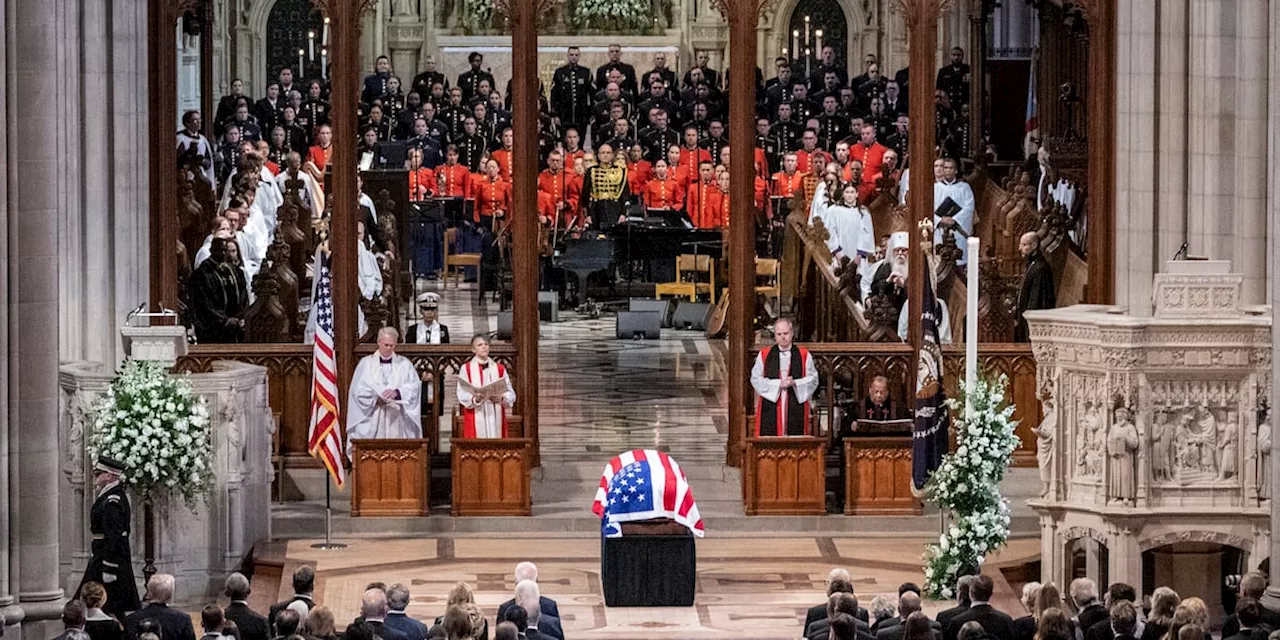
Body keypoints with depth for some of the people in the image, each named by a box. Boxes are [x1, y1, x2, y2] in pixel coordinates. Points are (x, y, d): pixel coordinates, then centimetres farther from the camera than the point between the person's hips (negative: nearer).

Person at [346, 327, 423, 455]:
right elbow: (358, 390, 1)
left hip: (396, 420, 0)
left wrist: (397, 393, -17)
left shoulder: (404, 364, 11)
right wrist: (375, 399, -14)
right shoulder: (366, 363, 8)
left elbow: (414, 386, 0)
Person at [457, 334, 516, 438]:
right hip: (476, 421, -2)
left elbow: (511, 394, 7)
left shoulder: (499, 369, 12)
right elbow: (462, 396, -3)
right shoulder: (466, 369, 5)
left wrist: (501, 398, -15)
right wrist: (475, 399, -23)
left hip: (496, 418, 2)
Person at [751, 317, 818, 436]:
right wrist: (778, 384, -10)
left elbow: (813, 379, 5)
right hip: (771, 408, 0)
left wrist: (795, 383, -13)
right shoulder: (764, 355, 8)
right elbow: (756, 378, 2)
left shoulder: (804, 355, 8)